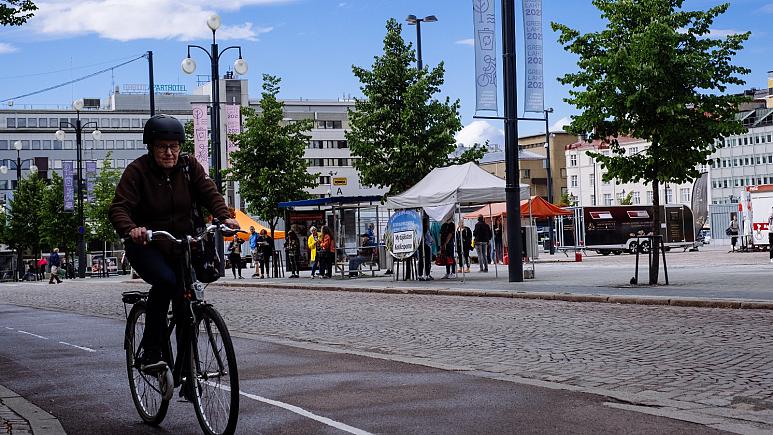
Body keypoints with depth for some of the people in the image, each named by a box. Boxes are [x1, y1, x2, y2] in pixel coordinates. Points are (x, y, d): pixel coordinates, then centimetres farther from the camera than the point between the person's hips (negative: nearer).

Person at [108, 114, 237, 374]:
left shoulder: (189, 167, 1)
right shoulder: (137, 170, -11)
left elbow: (209, 193, -9)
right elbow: (118, 208, -21)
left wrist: (224, 216, -30)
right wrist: (131, 229, -43)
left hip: (181, 245, 4)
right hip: (146, 246, -4)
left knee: (186, 296, -7)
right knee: (165, 281, -31)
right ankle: (150, 353, -23)